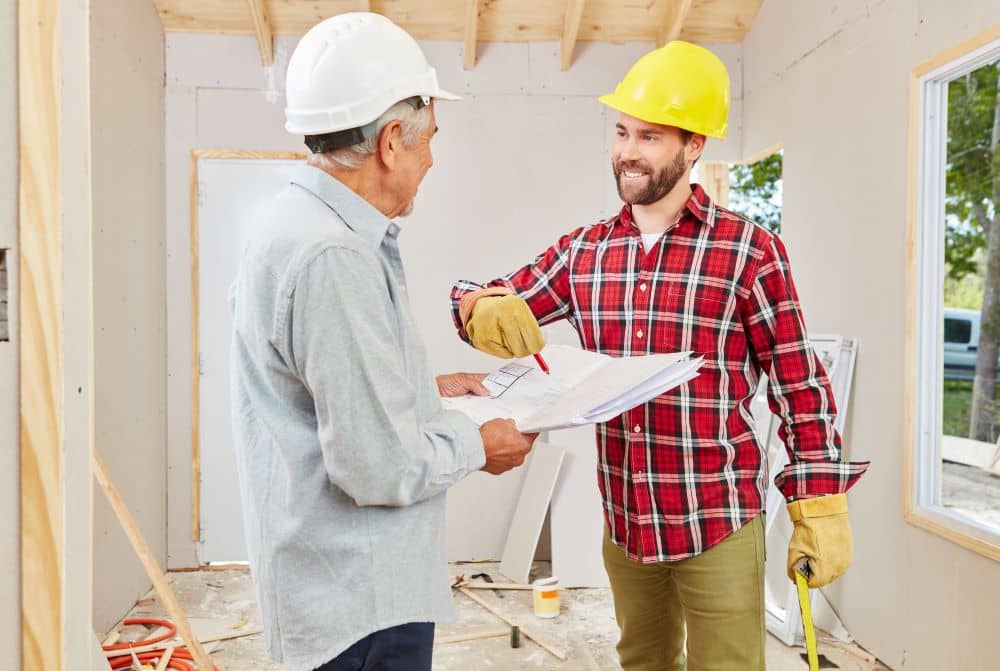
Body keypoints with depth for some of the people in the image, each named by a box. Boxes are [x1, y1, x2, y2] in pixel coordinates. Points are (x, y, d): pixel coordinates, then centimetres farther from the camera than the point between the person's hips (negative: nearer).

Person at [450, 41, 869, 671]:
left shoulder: (751, 251, -11)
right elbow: (486, 301, 5)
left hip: (720, 523, -4)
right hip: (624, 521, 5)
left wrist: (821, 510, -8)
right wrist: (485, 310, -20)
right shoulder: (583, 251, 1)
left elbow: (800, 386, -7)